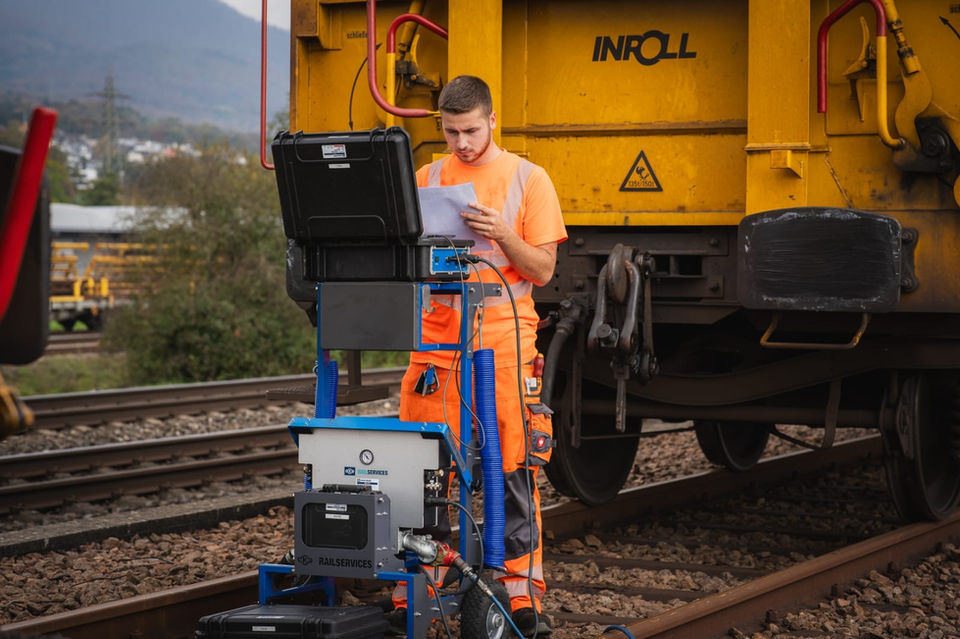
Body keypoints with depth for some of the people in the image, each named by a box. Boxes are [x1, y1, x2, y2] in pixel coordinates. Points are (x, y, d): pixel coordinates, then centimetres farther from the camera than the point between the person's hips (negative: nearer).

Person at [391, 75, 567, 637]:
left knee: (514, 470, -2)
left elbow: (543, 271, 0)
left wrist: (502, 236, -17)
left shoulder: (528, 179, 3)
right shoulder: (427, 179, 11)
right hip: (438, 342, 3)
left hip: (504, 343, -2)